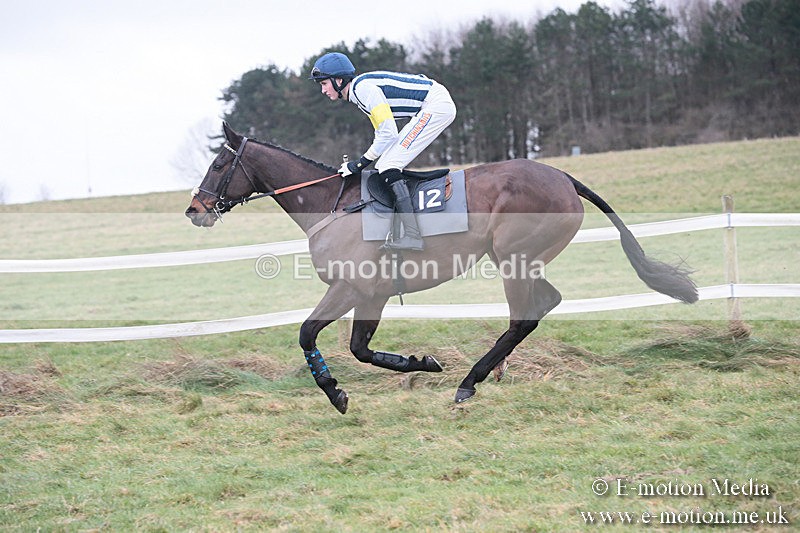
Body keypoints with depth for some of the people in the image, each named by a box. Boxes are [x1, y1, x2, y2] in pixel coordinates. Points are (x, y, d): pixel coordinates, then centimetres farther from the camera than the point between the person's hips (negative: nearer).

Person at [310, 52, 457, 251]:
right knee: (386, 165, 12)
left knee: (389, 166, -16)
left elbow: (388, 134, -19)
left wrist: (360, 164, -13)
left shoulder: (364, 88, -17)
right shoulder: (359, 92, 14)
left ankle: (412, 236, -24)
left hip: (437, 105, -11)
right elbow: (383, 133, 19)